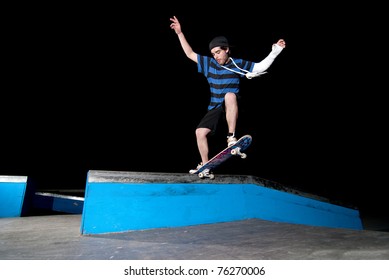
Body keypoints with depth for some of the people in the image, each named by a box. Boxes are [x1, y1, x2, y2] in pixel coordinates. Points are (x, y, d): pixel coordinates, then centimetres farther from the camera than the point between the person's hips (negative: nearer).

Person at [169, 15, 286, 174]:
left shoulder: (238, 64, 1)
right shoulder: (209, 63, 7)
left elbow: (261, 66, 1)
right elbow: (190, 54, 10)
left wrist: (276, 50, -7)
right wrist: (180, 33, 7)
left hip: (231, 106, -4)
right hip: (215, 108, 4)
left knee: (230, 95, -38)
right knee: (200, 132, -7)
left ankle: (231, 137, -35)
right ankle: (205, 165, 11)